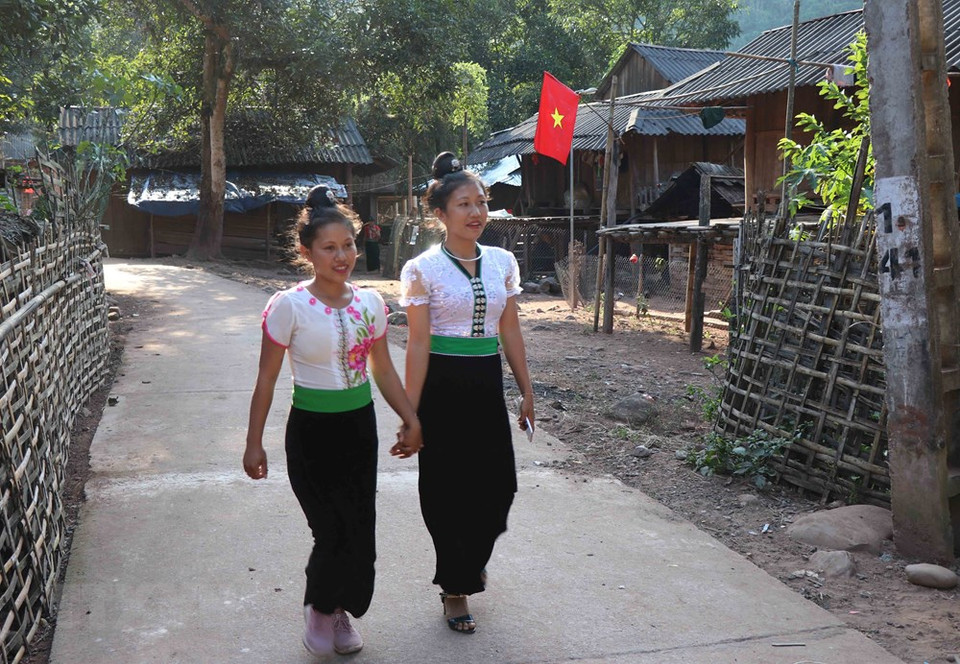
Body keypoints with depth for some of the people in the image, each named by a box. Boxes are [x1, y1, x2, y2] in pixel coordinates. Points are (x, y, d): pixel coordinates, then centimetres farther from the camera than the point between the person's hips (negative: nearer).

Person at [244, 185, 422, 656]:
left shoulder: (370, 303, 0)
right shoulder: (289, 307, -13)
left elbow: (383, 370, 10)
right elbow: (266, 379, -7)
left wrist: (410, 420, 8)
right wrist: (254, 443, -6)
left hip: (360, 425, 4)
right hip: (313, 428, -4)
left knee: (359, 530, 7)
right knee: (334, 531, -3)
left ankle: (339, 611, 33)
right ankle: (319, 609, 27)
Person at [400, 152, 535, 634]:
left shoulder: (503, 262, 5)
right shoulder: (423, 270, -9)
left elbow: (510, 332, 10)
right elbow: (418, 345, -10)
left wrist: (526, 391, 10)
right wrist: (411, 412, -11)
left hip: (488, 382, 4)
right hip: (443, 384, -4)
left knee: (498, 484, 5)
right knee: (448, 489, 5)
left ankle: (471, 559, 37)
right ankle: (455, 588, 24)